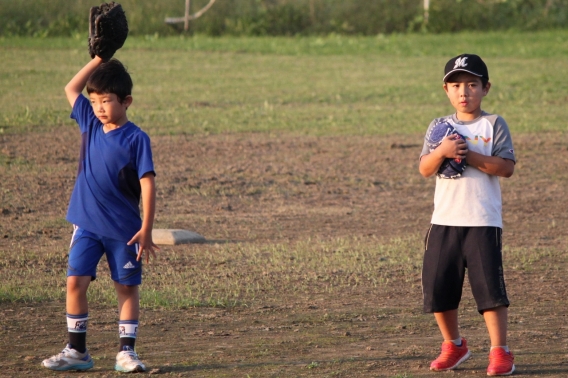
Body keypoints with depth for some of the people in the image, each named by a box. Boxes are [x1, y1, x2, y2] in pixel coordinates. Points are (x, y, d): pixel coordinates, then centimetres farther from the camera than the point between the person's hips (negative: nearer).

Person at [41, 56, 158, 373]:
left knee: (128, 287, 5)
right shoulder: (90, 125, 5)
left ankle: (127, 352, 10)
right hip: (87, 225, 4)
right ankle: (77, 351, 2)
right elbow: (72, 89, 16)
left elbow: (147, 184, -12)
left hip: (123, 229, -4)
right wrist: (99, 60, 7)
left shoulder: (136, 139, -10)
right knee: (76, 281, -6)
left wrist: (146, 229, -16)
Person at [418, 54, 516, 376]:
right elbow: (425, 169, -1)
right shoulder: (439, 127, 9)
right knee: (437, 286, 7)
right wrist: (442, 151, -20)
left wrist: (470, 156, -18)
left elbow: (507, 167, -11)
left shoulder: (494, 125, 0)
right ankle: (454, 346, 25)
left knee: (489, 286, -8)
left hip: (484, 222, -4)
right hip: (444, 221, 4)